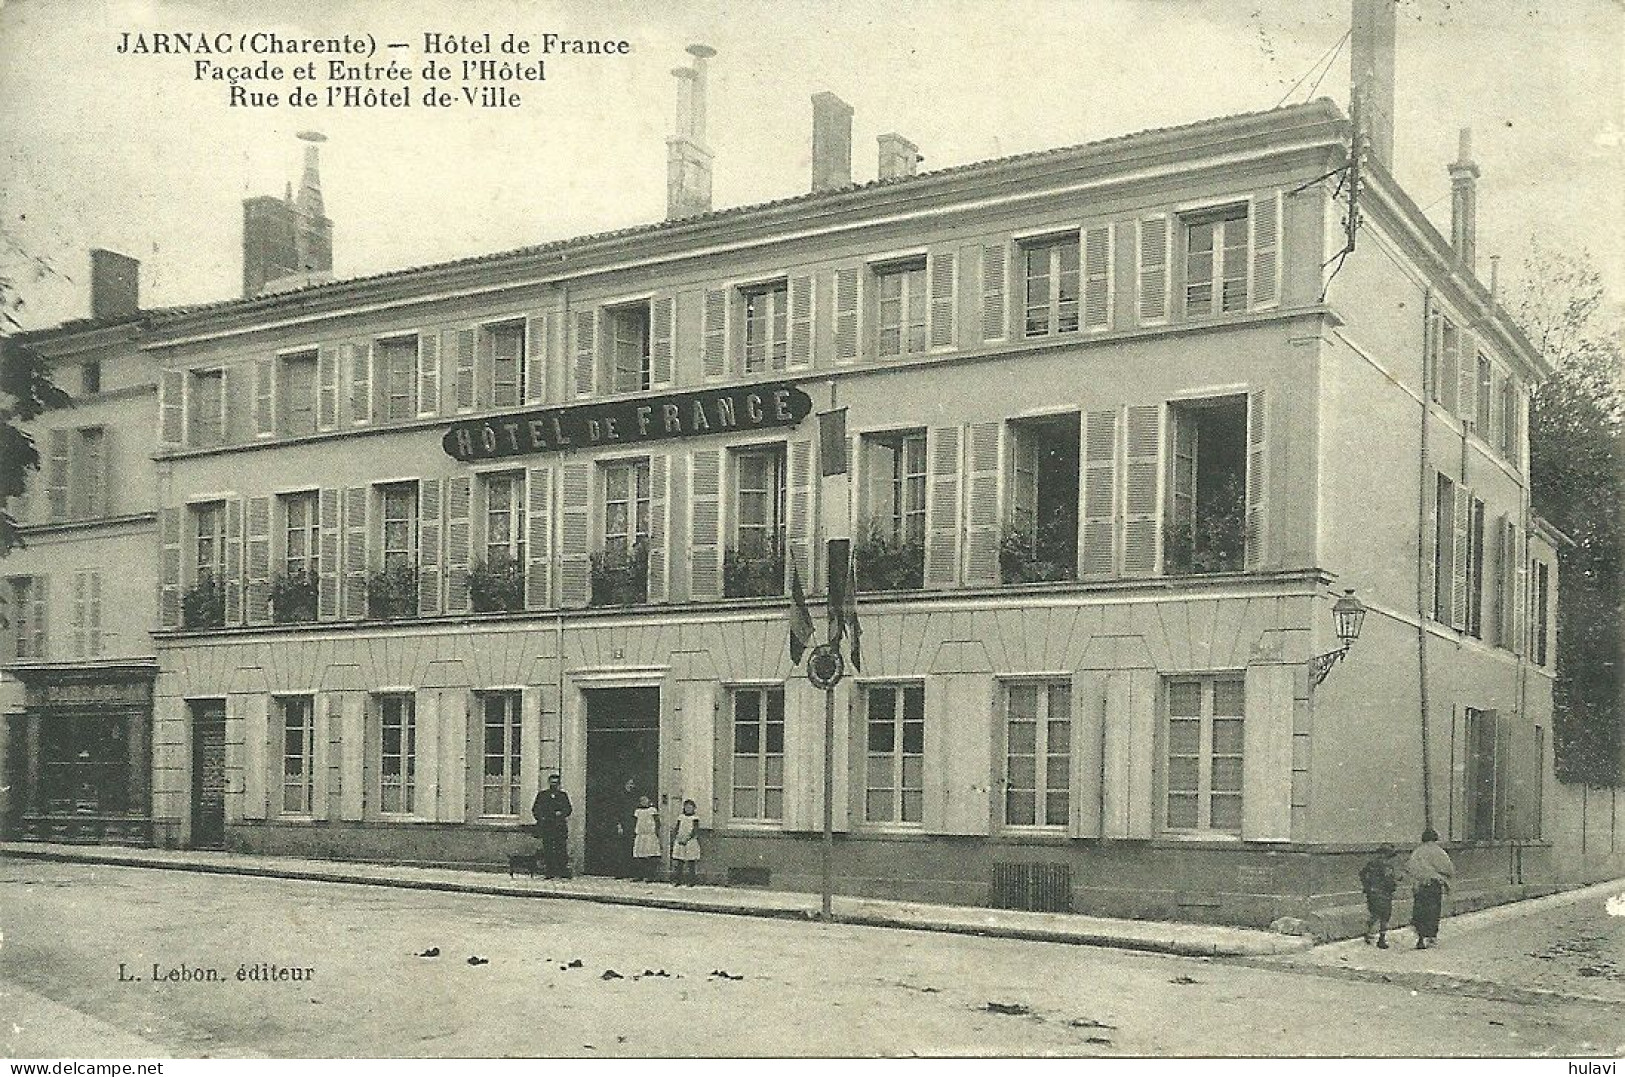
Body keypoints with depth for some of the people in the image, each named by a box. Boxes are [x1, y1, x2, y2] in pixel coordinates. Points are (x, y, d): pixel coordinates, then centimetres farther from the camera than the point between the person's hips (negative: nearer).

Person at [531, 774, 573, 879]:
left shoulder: (563, 794, 13)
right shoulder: (542, 795, 12)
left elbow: (568, 809, 13)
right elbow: (535, 809, 13)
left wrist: (561, 813, -7)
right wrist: (540, 818, -2)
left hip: (560, 826, 0)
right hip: (546, 826, 0)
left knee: (561, 849, -7)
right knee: (547, 850, -2)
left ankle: (563, 872, -7)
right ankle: (549, 872, 0)